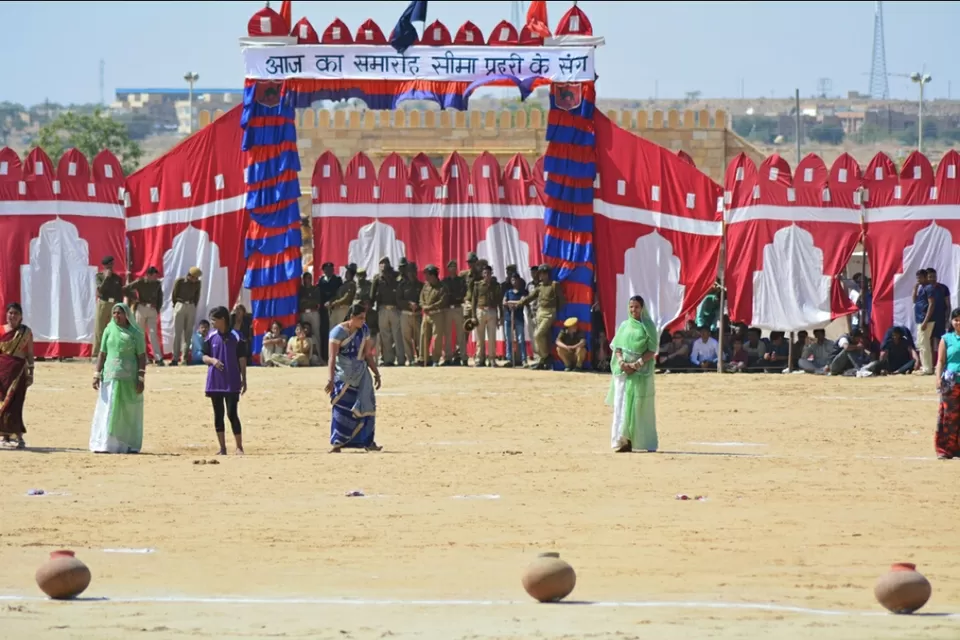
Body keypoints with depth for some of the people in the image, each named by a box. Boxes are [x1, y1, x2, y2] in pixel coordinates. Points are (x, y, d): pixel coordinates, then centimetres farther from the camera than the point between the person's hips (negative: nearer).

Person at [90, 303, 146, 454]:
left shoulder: (136, 333, 1)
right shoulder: (109, 330, 7)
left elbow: (142, 356, -1)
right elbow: (102, 354, 8)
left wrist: (141, 379, -8)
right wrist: (97, 375, 0)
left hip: (130, 378, -1)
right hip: (110, 376, 1)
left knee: (130, 412, 3)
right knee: (108, 410, -3)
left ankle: (129, 445, 10)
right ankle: (105, 444, -4)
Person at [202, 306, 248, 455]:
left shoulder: (236, 336, -5)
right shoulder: (211, 336, 5)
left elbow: (242, 359, -1)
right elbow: (204, 357, 10)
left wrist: (244, 380, -3)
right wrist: (212, 360, -13)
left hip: (232, 383, -4)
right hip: (215, 382, 4)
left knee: (232, 414, -8)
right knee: (218, 415, 7)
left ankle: (239, 447, 0)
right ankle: (222, 448, 14)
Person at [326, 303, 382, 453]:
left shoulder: (364, 330, 4)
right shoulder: (339, 331, -13)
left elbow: (368, 354, 12)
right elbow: (332, 357, -17)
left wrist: (376, 373, 10)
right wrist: (331, 380, -22)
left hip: (360, 373, 5)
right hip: (343, 375, -5)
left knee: (366, 406, 0)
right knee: (343, 408, -6)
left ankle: (368, 442, 9)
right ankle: (337, 443, 0)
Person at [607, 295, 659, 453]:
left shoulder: (648, 326, 1)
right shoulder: (624, 326, 11)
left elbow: (652, 351, -4)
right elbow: (617, 348, 9)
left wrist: (637, 364, -15)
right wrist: (621, 362, -10)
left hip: (641, 371, -3)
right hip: (623, 370, 3)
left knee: (641, 406, -4)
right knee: (622, 405, -4)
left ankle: (646, 442, -2)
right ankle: (623, 440, -5)